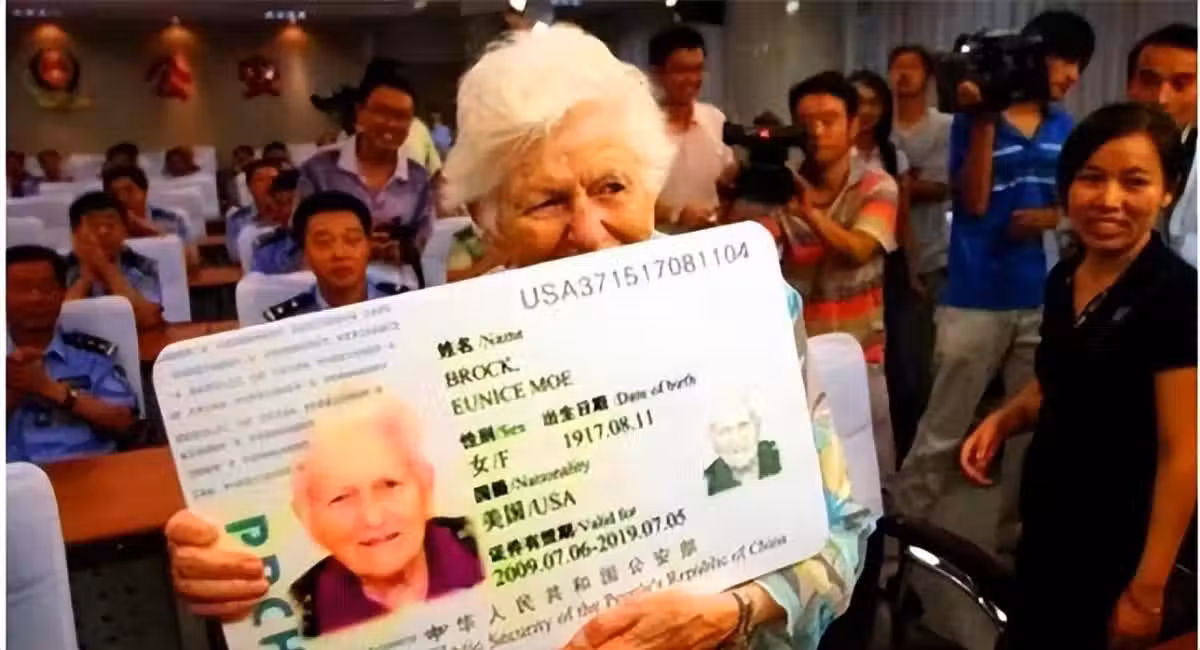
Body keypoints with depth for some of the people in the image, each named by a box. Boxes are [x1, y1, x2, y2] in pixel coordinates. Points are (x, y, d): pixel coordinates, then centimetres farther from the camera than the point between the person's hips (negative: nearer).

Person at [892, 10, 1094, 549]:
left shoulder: (1065, 130, 11)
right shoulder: (974, 121, -2)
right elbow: (974, 201, -11)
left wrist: (1051, 216, -6)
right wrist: (983, 121, -16)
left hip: (1042, 301, 5)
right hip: (976, 300, -5)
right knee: (942, 431, 1)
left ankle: (1018, 534, 27)